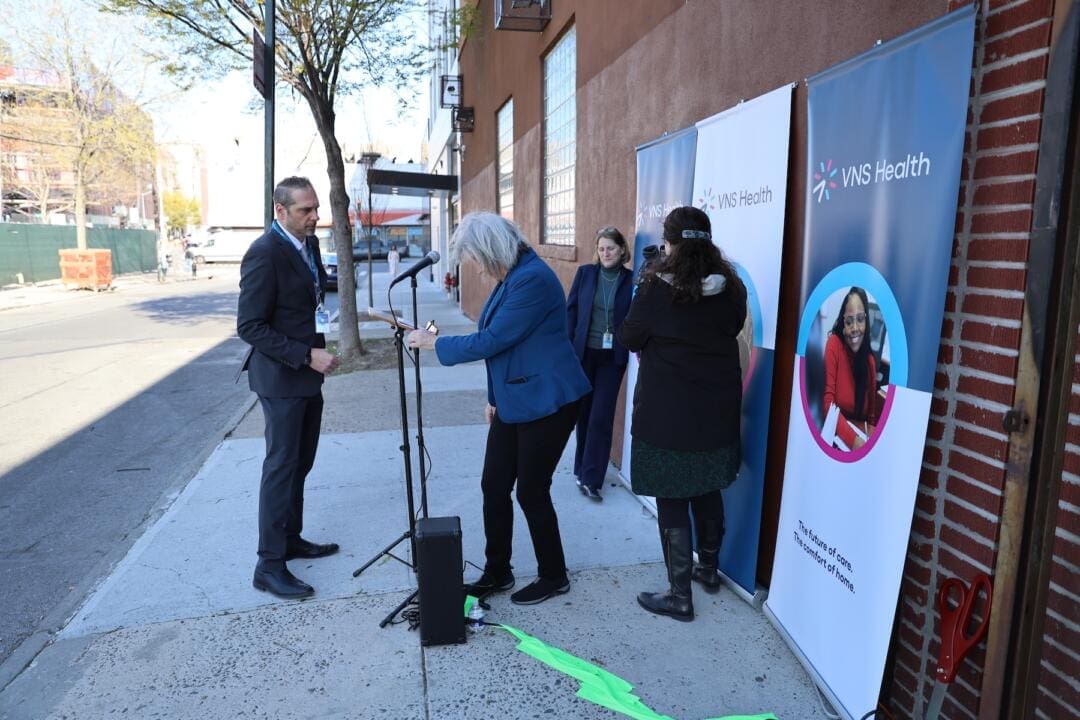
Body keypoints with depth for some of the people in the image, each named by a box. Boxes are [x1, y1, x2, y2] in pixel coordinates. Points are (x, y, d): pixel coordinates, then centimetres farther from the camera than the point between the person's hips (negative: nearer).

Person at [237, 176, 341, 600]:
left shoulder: (309, 244, 7)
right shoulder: (265, 254, -19)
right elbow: (250, 327, -20)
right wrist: (307, 355, -24)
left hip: (307, 375, 9)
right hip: (281, 377, -9)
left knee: (300, 463, 16)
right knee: (282, 465, -3)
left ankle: (291, 539, 30)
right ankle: (269, 565, 6)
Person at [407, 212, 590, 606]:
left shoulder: (533, 279, -21)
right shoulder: (509, 278, 10)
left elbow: (492, 340, -21)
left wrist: (435, 343, -10)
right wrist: (495, 396, 19)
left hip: (546, 403, -9)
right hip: (513, 402, 9)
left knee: (531, 492, 2)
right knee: (494, 486, 11)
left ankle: (554, 577, 23)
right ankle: (496, 573, 27)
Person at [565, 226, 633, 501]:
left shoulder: (630, 280, -3)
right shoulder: (585, 273, 1)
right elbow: (571, 310, 3)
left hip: (612, 357, -2)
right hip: (584, 353, 2)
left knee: (601, 417, -2)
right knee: (583, 412, 12)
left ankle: (590, 478, 6)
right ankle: (584, 470, 29)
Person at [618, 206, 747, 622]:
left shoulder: (658, 287, -16)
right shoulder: (731, 288, -1)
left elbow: (628, 339, -6)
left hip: (668, 414, -5)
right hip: (717, 410, 6)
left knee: (671, 501, 4)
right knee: (708, 492, 21)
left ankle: (679, 596, 12)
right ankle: (708, 570, 38)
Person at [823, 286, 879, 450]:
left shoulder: (870, 361, 5)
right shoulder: (833, 345, -8)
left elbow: (872, 418, 10)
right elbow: (827, 402, -14)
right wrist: (853, 439, -25)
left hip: (862, 436, 4)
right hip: (836, 434, -4)